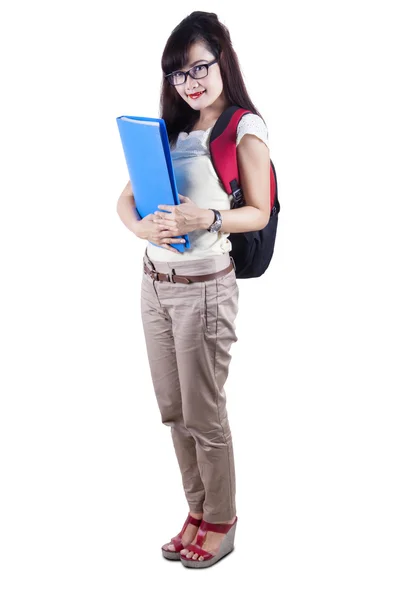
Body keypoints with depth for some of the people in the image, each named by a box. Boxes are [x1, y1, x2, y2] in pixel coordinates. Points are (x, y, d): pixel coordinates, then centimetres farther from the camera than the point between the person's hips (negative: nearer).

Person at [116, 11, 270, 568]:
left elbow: (259, 213, -6)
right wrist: (143, 226, -14)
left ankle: (220, 523, 22)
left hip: (204, 288, -6)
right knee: (174, 411, 13)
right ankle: (197, 511, 29)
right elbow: (126, 197, 8)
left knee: (203, 415, 3)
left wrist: (207, 219, -24)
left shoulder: (244, 128, -4)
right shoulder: (170, 128, 13)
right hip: (155, 283, 6)